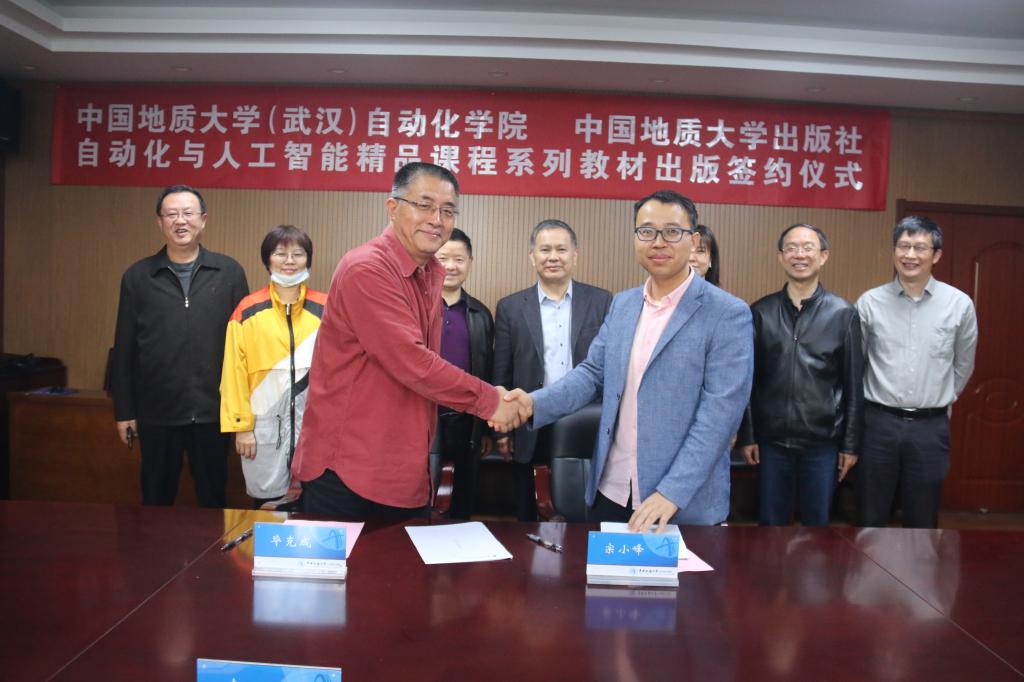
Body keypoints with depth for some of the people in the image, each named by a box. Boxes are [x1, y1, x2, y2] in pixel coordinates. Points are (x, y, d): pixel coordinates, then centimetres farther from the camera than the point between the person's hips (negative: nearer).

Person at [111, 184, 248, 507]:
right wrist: (124, 410, 3)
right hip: (157, 411, 1)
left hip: (213, 410, 0)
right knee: (156, 498, 14)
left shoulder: (229, 272, 0)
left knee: (213, 495, 13)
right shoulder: (138, 276, 2)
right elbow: (124, 349, 4)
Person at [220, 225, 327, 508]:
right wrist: (241, 425, -3)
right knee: (268, 503, 8)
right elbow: (235, 371, 0)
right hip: (265, 423, 0)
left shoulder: (326, 309, 0)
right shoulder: (248, 311, -1)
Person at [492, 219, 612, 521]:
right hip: (531, 430, 1)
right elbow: (502, 375, 4)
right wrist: (502, 429, 2)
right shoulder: (510, 307, 2)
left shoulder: (601, 302, 2)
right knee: (528, 515, 12)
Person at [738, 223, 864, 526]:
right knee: (771, 523, 12)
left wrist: (851, 444, -1)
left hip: (823, 441, -1)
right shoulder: (760, 312, 0)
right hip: (772, 439, 1)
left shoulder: (843, 313, -2)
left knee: (817, 524, 12)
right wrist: (747, 436, 1)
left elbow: (854, 385, 0)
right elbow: (748, 379, 3)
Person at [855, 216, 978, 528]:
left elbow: (963, 365, 12)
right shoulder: (869, 302, -4)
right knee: (870, 517, 10)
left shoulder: (960, 304, -2)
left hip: (930, 426, 1)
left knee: (923, 520, 12)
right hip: (879, 422, 0)